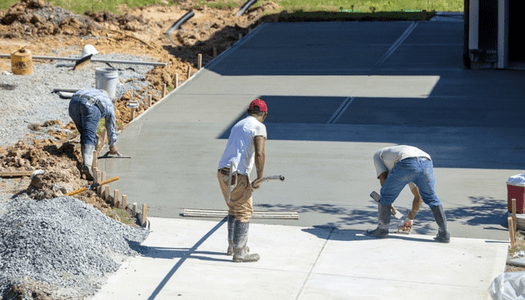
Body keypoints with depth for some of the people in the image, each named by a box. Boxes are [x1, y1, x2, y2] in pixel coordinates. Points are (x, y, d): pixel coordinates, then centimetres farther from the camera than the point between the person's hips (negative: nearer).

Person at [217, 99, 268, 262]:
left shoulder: (238, 125, 20)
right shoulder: (259, 127, -5)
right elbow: (259, 154, -19)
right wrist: (260, 177, -8)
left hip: (222, 172, 8)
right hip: (238, 175, -8)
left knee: (234, 209, 23)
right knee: (244, 212, 2)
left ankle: (232, 245, 31)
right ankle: (239, 253, 4)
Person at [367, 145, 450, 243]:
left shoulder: (378, 155, 37)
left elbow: (383, 178, 19)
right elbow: (418, 197, 46)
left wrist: (388, 204, 28)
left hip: (407, 164, -5)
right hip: (426, 162, 5)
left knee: (386, 194, 19)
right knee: (431, 198, 27)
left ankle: (382, 230, 31)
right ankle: (444, 233, 23)